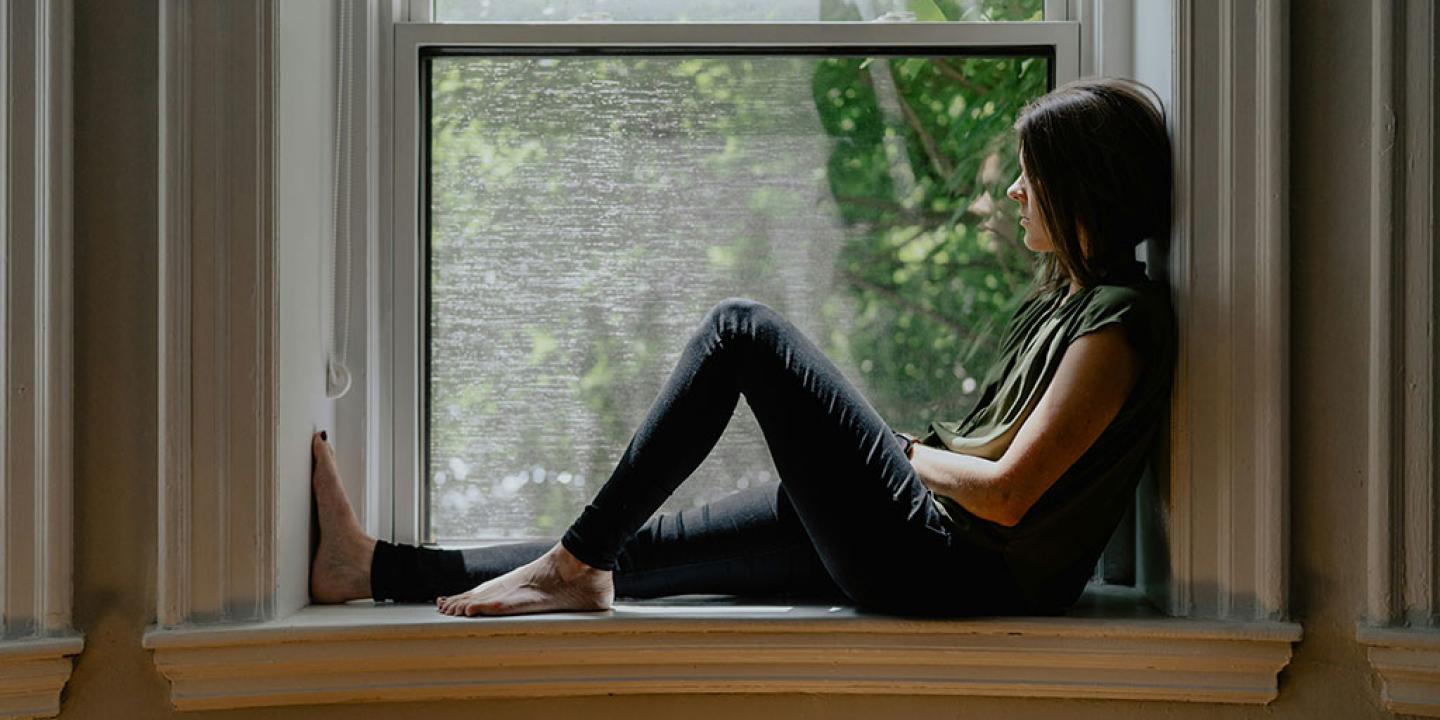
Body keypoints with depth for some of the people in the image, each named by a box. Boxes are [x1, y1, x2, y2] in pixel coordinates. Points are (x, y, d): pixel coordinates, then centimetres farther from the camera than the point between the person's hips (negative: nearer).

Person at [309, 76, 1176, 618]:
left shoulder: (1120, 320, -13)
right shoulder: (1062, 296, 17)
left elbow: (1006, 495, -19)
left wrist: (911, 454, -3)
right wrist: (923, 449, 7)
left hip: (952, 570, -10)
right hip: (926, 551, 10)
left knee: (744, 329, -11)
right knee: (637, 548, 8)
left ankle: (576, 562, -8)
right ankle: (376, 568, 14)